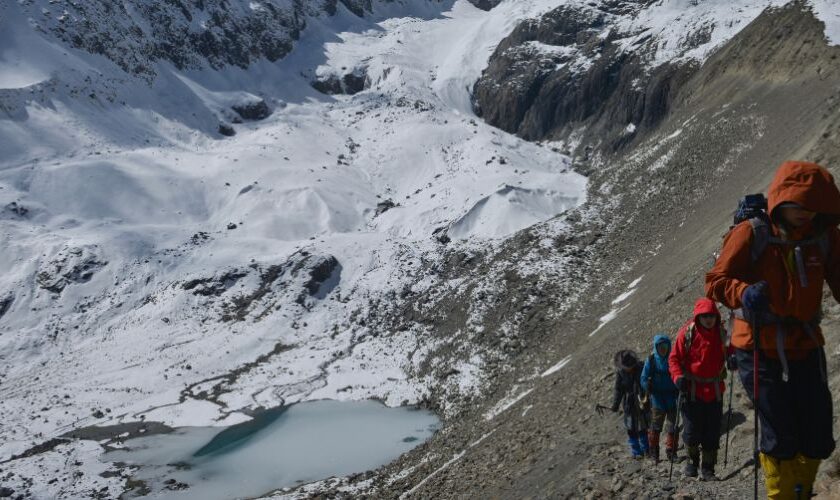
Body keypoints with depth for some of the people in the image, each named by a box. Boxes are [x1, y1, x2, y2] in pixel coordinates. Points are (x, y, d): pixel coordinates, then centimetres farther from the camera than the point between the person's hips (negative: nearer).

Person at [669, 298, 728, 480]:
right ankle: (692, 460, 24)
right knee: (692, 431, -1)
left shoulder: (721, 333, 3)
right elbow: (674, 358, -4)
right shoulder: (687, 332, -7)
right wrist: (678, 377, -19)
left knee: (712, 434, 5)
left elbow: (726, 354, 18)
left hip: (715, 391, 3)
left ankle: (708, 468, 17)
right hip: (692, 390, -3)